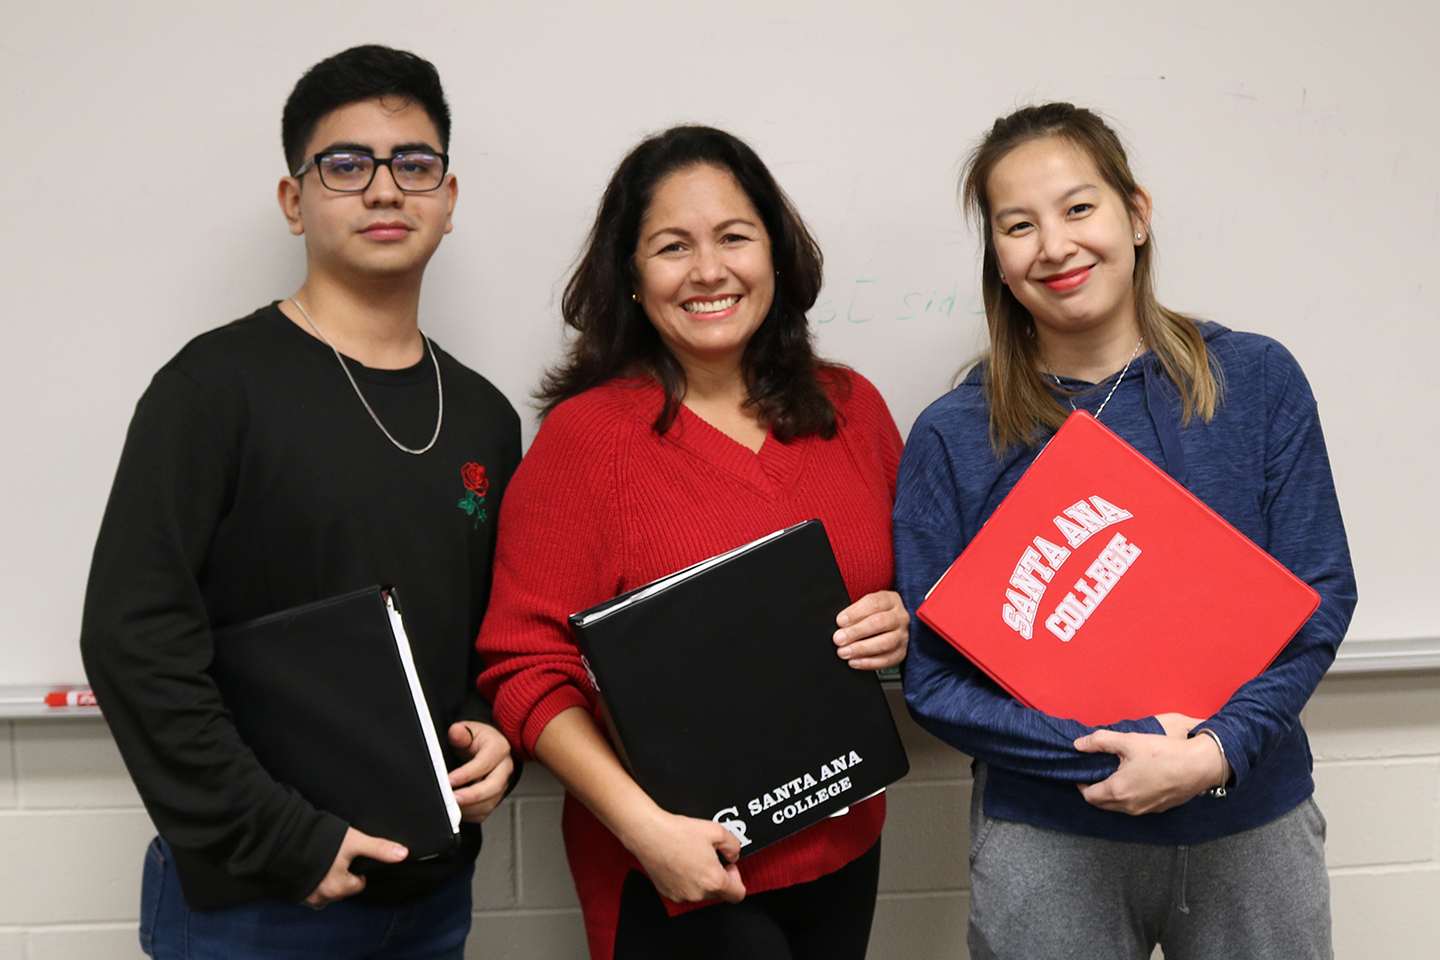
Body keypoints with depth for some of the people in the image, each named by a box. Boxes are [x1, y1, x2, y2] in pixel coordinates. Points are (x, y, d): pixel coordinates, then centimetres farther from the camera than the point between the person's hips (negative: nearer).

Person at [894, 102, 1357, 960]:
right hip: (1049, 844, -1)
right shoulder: (953, 437, -7)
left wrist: (1219, 747, -17)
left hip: (1255, 824, 2)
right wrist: (1118, 753, -19)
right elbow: (934, 678, -8)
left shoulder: (1259, 381, -2)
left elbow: (1321, 598, -2)